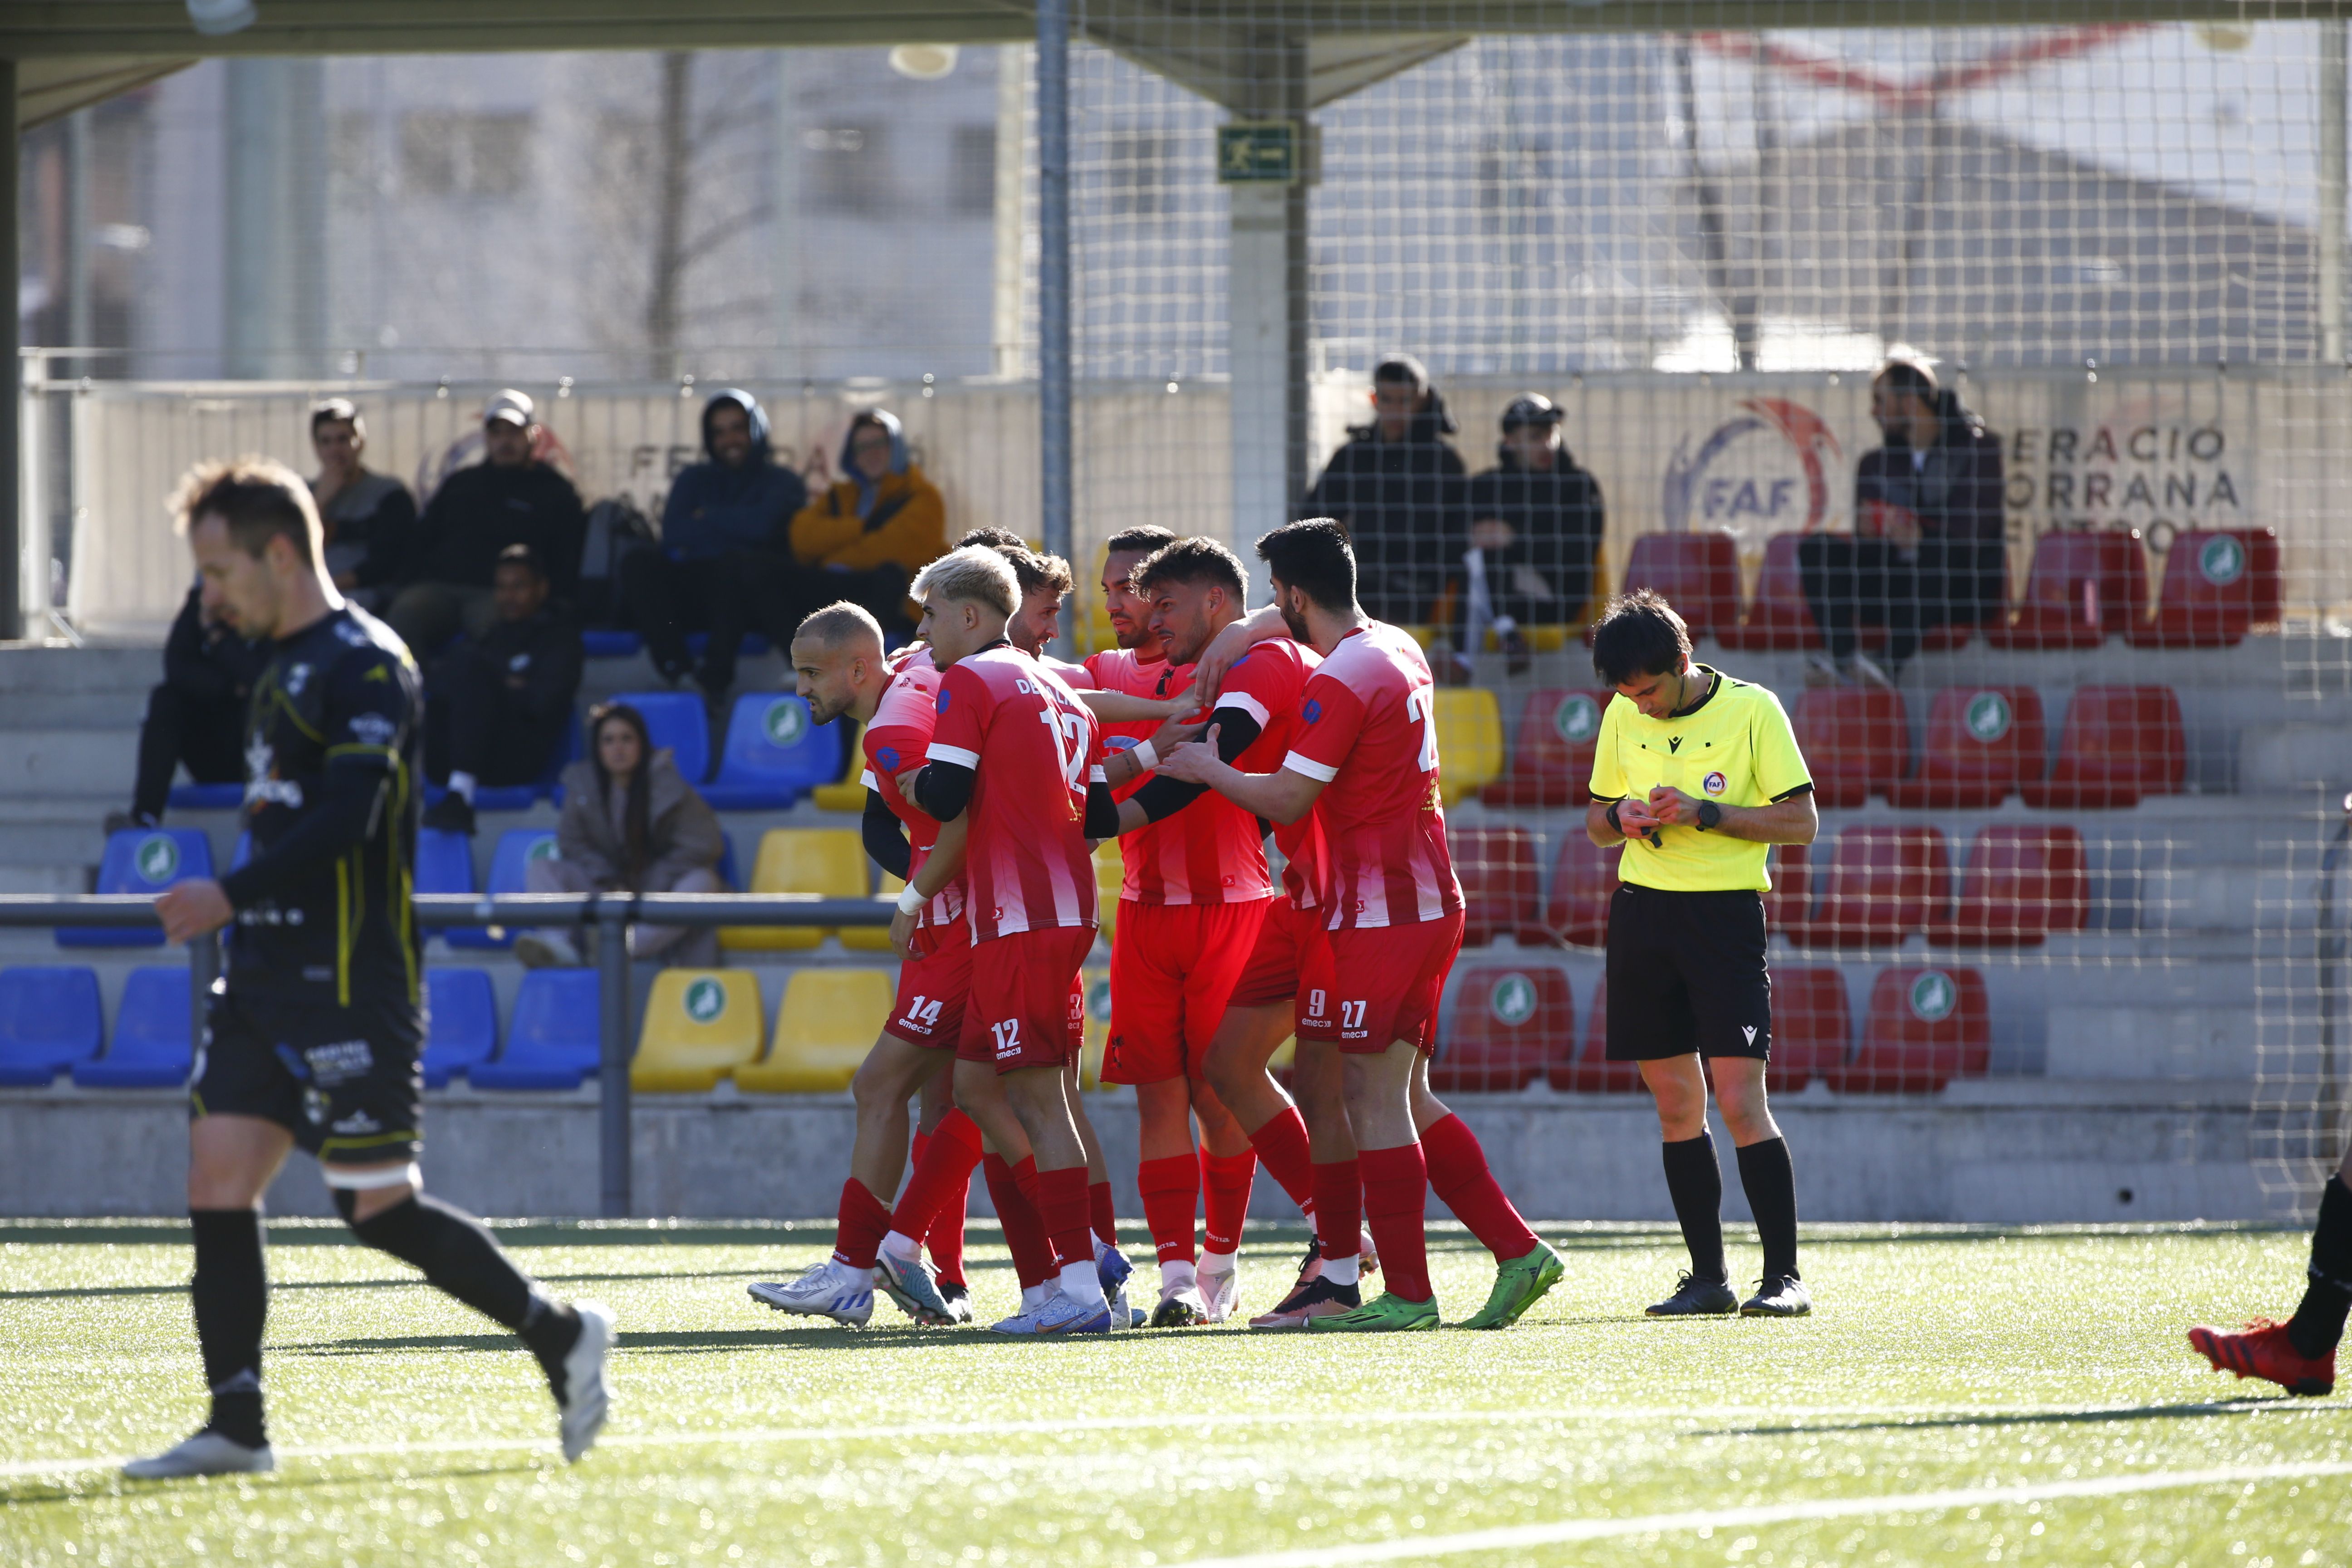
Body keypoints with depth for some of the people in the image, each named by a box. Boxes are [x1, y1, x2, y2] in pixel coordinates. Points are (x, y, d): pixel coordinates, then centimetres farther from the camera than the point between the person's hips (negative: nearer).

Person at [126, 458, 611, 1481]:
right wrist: (239, 911, 17)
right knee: (217, 1183, -1)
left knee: (379, 1206, -7)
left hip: (349, 986, -9)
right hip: (268, 978, 9)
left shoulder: (364, 664, -12)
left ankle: (561, 1335, 8)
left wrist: (231, 897, -24)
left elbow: (346, 820, -22)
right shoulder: (285, 669, 17)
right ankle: (236, 1426, 0)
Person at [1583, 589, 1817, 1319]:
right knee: (1676, 1106, 5)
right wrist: (1620, 817, -6)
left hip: (1724, 910, -5)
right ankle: (1708, 1276, 11)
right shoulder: (1623, 717, 8)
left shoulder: (1752, 710, -6)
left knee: (1740, 1100, -12)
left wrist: (1704, 813, -17)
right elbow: (1595, 825, 18)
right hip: (1642, 912, 5)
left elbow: (1801, 821, -6)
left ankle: (1785, 1276, -9)